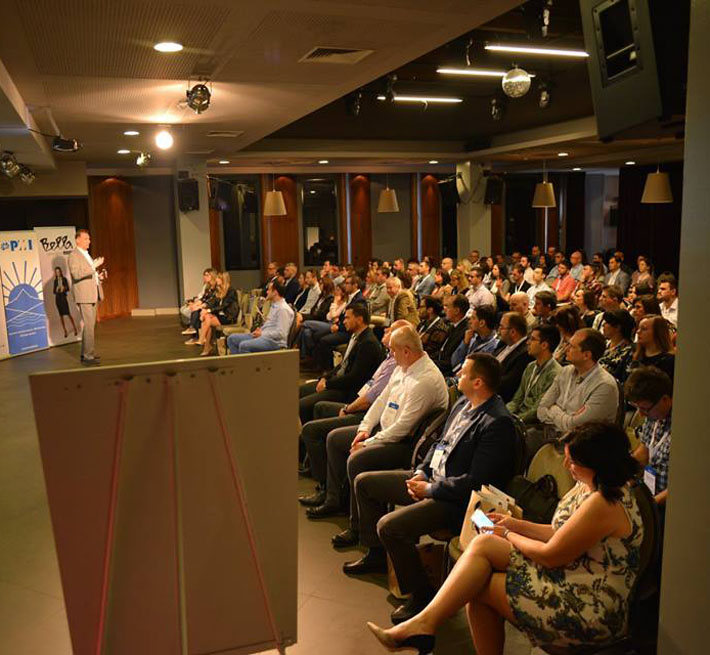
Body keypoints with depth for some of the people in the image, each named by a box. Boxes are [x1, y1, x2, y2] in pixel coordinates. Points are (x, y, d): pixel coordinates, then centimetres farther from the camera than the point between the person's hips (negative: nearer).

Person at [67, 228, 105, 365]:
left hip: (93, 295, 9)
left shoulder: (87, 255, 20)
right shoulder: (74, 255, -9)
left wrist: (98, 276, 10)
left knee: (90, 325, 12)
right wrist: (94, 266, -25)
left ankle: (85, 353, 20)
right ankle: (88, 356, -8)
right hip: (84, 296, -9)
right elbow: (76, 274, -22)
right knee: (89, 325, -11)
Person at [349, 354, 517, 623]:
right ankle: (376, 555, 29)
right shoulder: (463, 404, 6)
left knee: (389, 526, -26)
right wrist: (421, 472, 1)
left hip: (457, 499, -10)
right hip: (431, 479, 10)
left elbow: (476, 481, -25)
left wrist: (430, 489, -17)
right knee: (364, 482, 13)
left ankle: (421, 596, -4)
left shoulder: (498, 423, -23)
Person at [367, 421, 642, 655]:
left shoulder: (603, 504, -25)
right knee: (483, 544, -7)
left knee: (479, 586, -12)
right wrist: (516, 524, 7)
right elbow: (561, 534, 14)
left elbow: (551, 555, -19)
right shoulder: (591, 487, 6)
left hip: (589, 614, -9)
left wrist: (508, 536, -4)